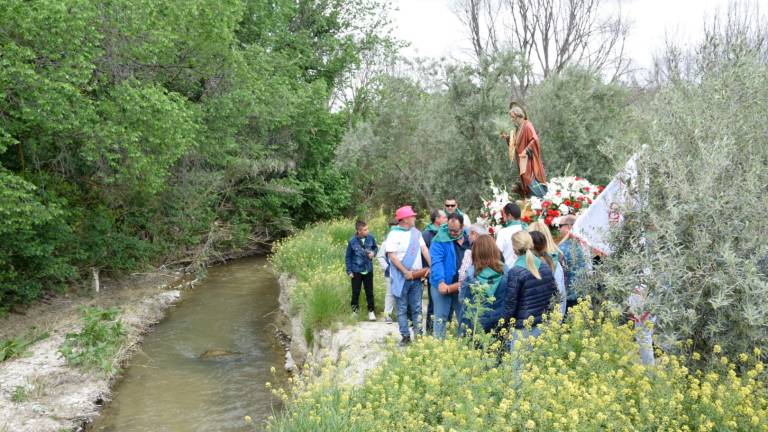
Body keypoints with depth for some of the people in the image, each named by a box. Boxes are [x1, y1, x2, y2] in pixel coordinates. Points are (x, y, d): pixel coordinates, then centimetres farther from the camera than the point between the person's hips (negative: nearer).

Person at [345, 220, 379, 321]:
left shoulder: (371, 238, -11)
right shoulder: (352, 241, -15)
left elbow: (375, 247, 9)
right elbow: (348, 257, -3)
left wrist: (373, 252, -13)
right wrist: (349, 271, -4)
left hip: (368, 270, 2)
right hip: (356, 271, -1)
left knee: (370, 292, 9)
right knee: (355, 292, 9)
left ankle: (371, 311, 24)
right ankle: (354, 311, 26)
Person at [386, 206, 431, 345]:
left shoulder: (416, 232, 7)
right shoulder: (394, 234, -9)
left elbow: (424, 249, 2)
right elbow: (392, 256, -13)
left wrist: (432, 266, -12)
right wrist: (406, 272, -17)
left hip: (416, 277, 5)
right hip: (401, 278, -5)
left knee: (417, 308, 8)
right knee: (402, 309, 4)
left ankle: (418, 335, 14)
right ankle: (405, 336, 10)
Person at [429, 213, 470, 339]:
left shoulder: (469, 240, 4)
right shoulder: (440, 240, -9)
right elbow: (436, 262, -17)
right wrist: (441, 282, -29)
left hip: (462, 286, 4)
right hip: (443, 286, -4)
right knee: (441, 318, 0)